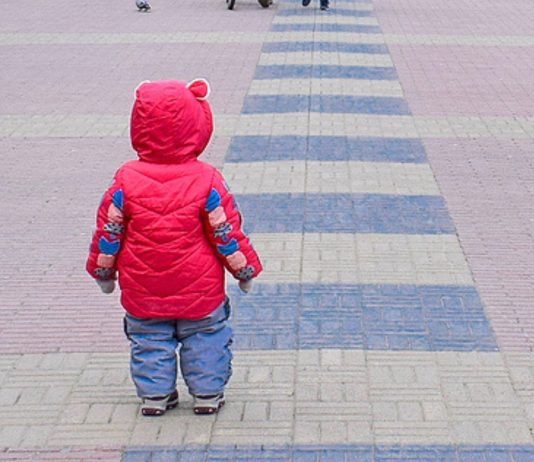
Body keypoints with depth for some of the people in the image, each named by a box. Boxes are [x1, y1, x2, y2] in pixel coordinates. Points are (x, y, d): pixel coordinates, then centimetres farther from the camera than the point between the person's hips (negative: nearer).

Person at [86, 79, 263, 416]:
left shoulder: (126, 181, -10)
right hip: (199, 289, -1)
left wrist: (103, 271, 14)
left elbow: (108, 231, -2)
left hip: (143, 293, 1)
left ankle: (154, 395, 21)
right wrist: (245, 268, 6)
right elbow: (227, 232, -7)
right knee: (205, 338, 16)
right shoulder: (206, 181, -13)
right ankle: (208, 393, 21)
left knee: (149, 339, 17)